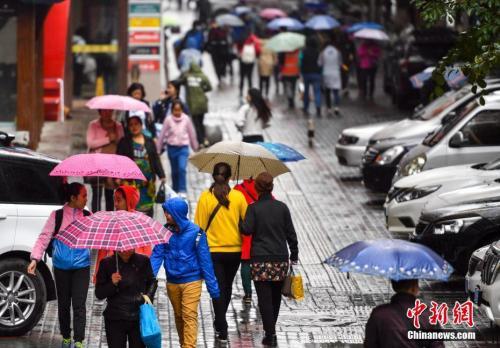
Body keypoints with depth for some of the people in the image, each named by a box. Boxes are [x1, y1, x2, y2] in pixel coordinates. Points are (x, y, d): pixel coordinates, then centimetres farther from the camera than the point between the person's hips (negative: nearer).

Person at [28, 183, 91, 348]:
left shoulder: (88, 216, 3)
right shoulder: (57, 216, -2)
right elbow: (44, 237, -6)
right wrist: (35, 259, -15)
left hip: (81, 266, 0)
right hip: (61, 267, 0)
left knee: (79, 304, -8)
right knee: (63, 304, 12)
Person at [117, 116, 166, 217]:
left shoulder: (149, 142, 13)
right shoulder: (124, 142, 7)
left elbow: (156, 159, 13)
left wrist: (161, 175, 6)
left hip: (148, 180, 3)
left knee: (148, 205, 4)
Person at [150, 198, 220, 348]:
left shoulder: (195, 232, -12)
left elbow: (205, 260, -8)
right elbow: (157, 255, -6)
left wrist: (212, 286, -7)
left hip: (191, 281, -4)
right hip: (172, 282, 4)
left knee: (189, 316, -10)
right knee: (179, 316, 17)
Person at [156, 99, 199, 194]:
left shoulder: (186, 119, -5)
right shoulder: (168, 119, -6)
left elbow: (192, 134, 6)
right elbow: (162, 135, 0)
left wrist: (195, 147, 14)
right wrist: (158, 149, 4)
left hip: (183, 148, -1)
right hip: (172, 147, 1)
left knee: (182, 168, -18)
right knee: (174, 171, 12)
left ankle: (182, 190, -15)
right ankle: (175, 190, 29)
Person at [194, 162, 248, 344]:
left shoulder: (205, 197, -10)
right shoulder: (238, 197, -7)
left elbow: (199, 226, -6)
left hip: (213, 250, -2)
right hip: (234, 249, 2)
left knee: (218, 289, 3)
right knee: (227, 287, 21)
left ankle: (222, 331, -4)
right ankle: (220, 323, 37)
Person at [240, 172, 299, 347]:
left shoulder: (253, 208, -7)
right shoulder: (282, 207, 3)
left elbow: (247, 229, -12)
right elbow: (291, 233, 6)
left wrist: (240, 223, 9)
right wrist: (294, 254, 16)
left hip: (260, 260, -3)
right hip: (280, 258, 3)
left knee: (264, 298, -2)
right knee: (276, 296, 16)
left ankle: (270, 334, -9)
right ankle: (271, 329, 26)